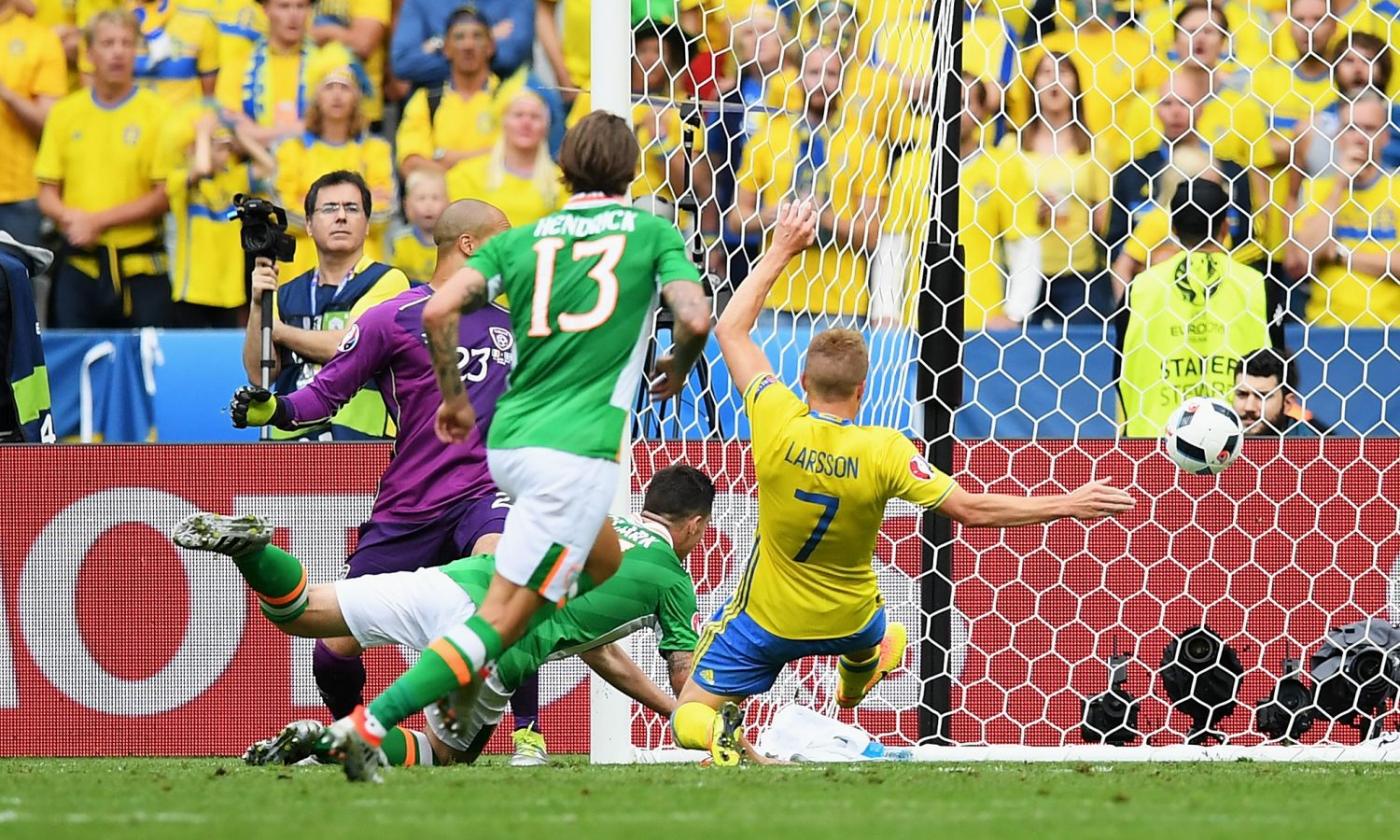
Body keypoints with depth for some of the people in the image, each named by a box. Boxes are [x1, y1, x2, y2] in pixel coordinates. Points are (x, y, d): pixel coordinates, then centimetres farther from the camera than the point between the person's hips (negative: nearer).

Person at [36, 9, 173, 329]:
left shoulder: (156, 112, -2)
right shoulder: (64, 113, 8)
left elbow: (164, 195, -6)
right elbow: (47, 194, 10)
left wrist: (100, 221, -12)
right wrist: (68, 218, -13)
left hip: (140, 269, -3)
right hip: (79, 264, 3)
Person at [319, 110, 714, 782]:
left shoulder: (520, 239, 13)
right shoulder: (653, 231, 6)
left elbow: (438, 311, 0)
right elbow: (695, 319, -7)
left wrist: (453, 396, 14)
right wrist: (677, 368, 15)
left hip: (508, 443, 6)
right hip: (576, 453, -6)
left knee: (607, 572, 28)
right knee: (500, 621, -9)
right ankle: (368, 727, -21)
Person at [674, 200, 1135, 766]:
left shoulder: (778, 424, -25)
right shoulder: (884, 452, -26)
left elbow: (731, 330, -11)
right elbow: (971, 510, -22)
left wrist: (779, 253, -5)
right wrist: (1066, 506, -15)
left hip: (765, 619, -2)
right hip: (848, 622, 2)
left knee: (688, 717, 8)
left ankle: (720, 733, -23)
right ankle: (855, 682, 69)